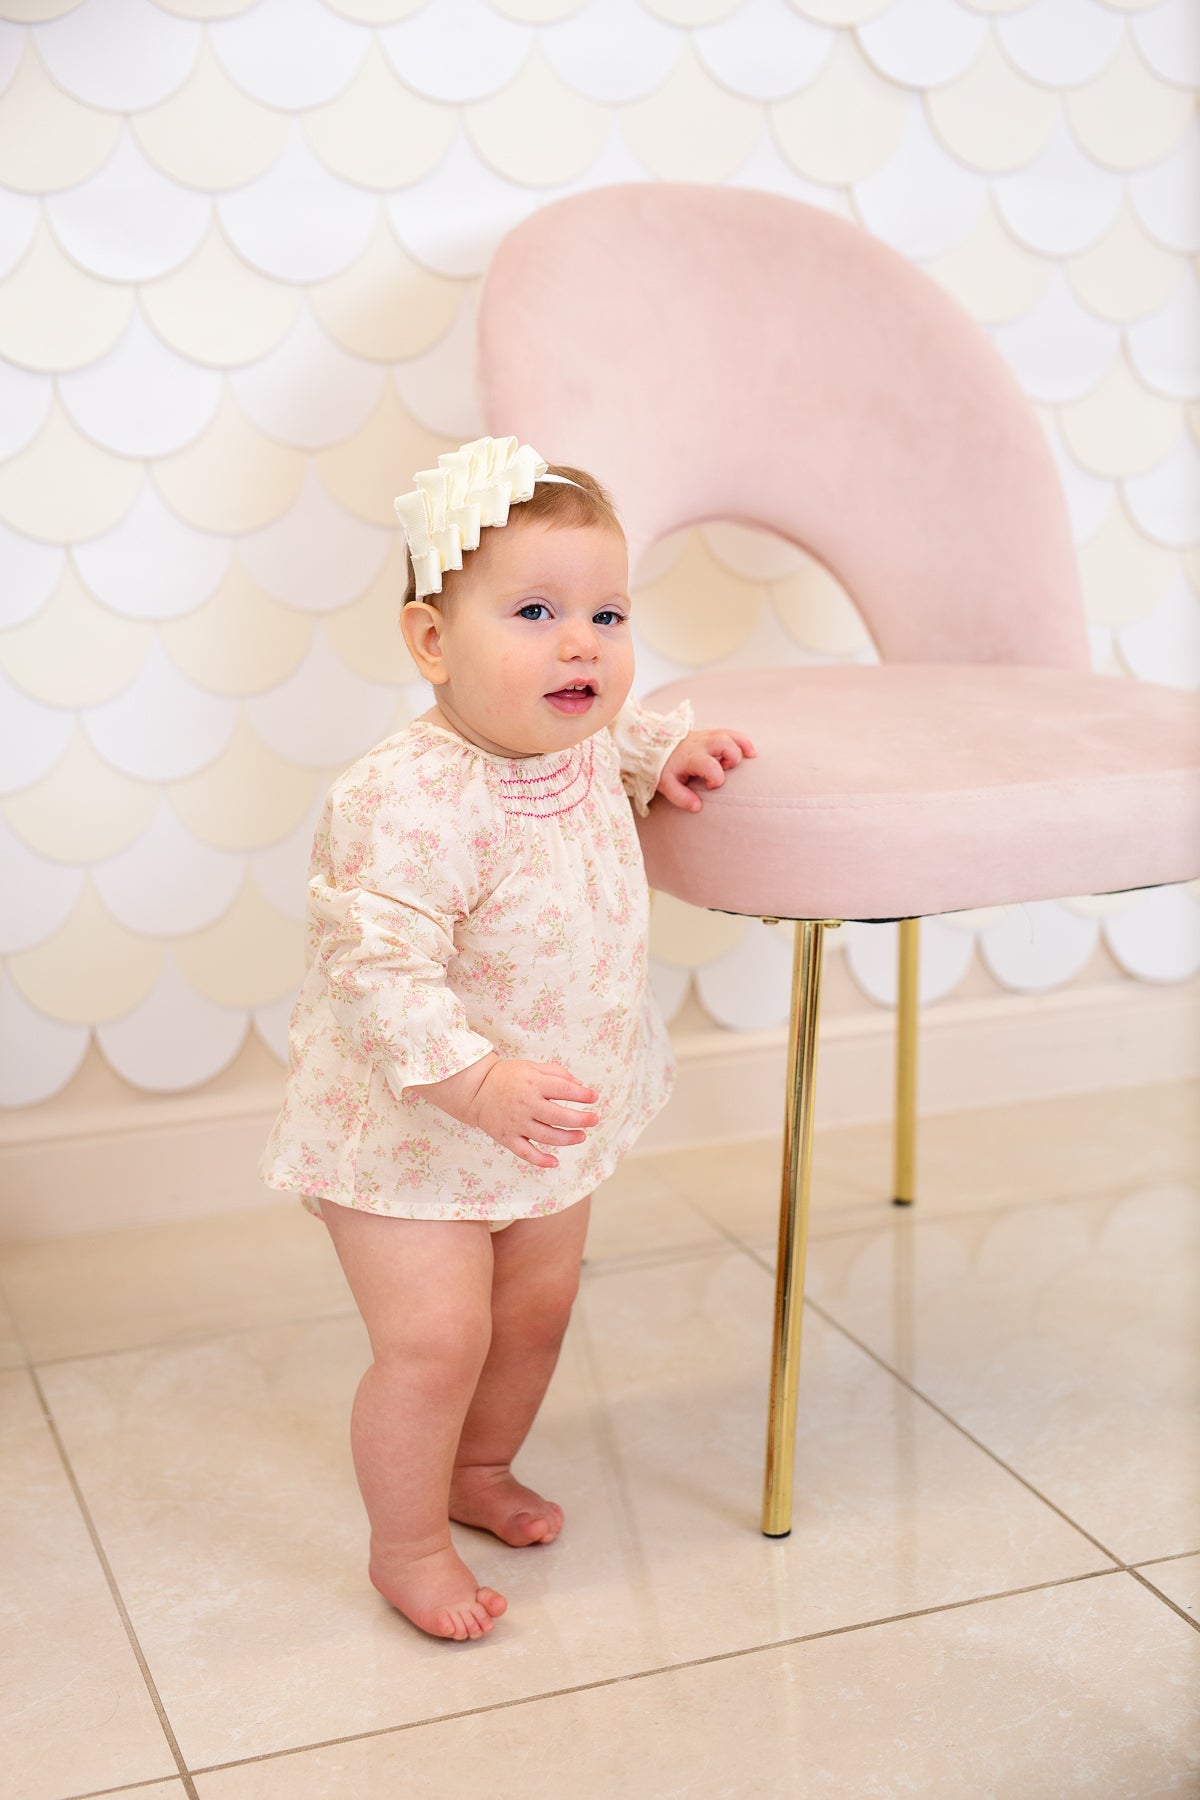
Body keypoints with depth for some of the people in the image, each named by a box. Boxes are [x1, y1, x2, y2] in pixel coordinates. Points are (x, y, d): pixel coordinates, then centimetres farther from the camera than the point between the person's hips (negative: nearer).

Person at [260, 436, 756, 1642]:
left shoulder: (581, 750, -7)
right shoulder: (410, 803, -33)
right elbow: (378, 973, -35)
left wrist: (666, 748, 5)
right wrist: (479, 1082, -44)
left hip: (548, 1119, 8)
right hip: (408, 1128, -8)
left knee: (537, 1305, 20)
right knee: (435, 1338, -6)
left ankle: (480, 1470, 46)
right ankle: (407, 1548, 18)